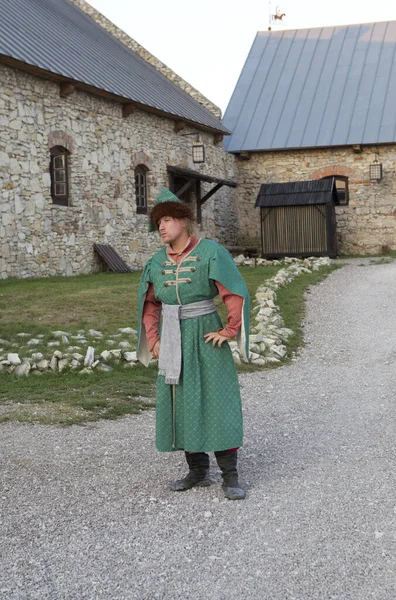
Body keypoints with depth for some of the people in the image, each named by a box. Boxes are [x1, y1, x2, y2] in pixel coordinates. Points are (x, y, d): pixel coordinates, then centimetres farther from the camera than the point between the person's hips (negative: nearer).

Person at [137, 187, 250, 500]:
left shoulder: (210, 252, -10)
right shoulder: (157, 262, 6)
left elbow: (236, 295, -11)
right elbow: (149, 304, 17)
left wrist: (228, 332, -11)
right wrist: (153, 339, 8)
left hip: (206, 339, -5)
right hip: (173, 342, 6)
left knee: (218, 401, -6)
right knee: (180, 402, 8)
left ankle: (230, 476, 1)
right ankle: (198, 470, 21)